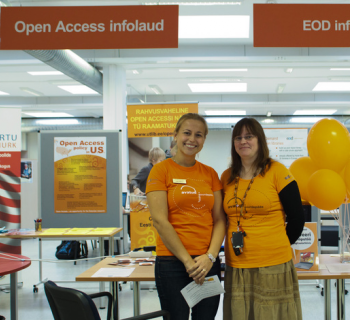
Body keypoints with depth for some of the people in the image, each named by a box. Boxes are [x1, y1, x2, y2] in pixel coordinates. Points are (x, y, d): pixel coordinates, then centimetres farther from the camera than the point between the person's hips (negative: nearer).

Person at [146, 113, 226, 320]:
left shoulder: (210, 173, 11)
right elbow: (160, 220, -9)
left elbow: (219, 219, 6)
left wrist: (210, 256, -9)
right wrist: (188, 260, -12)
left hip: (208, 262, 4)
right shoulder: (162, 170, -2)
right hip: (173, 262, -4)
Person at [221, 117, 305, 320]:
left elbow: (297, 218, 0)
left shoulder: (276, 171, -4)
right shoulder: (227, 178, 8)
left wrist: (278, 247, 7)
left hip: (273, 266, -4)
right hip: (236, 268, 4)